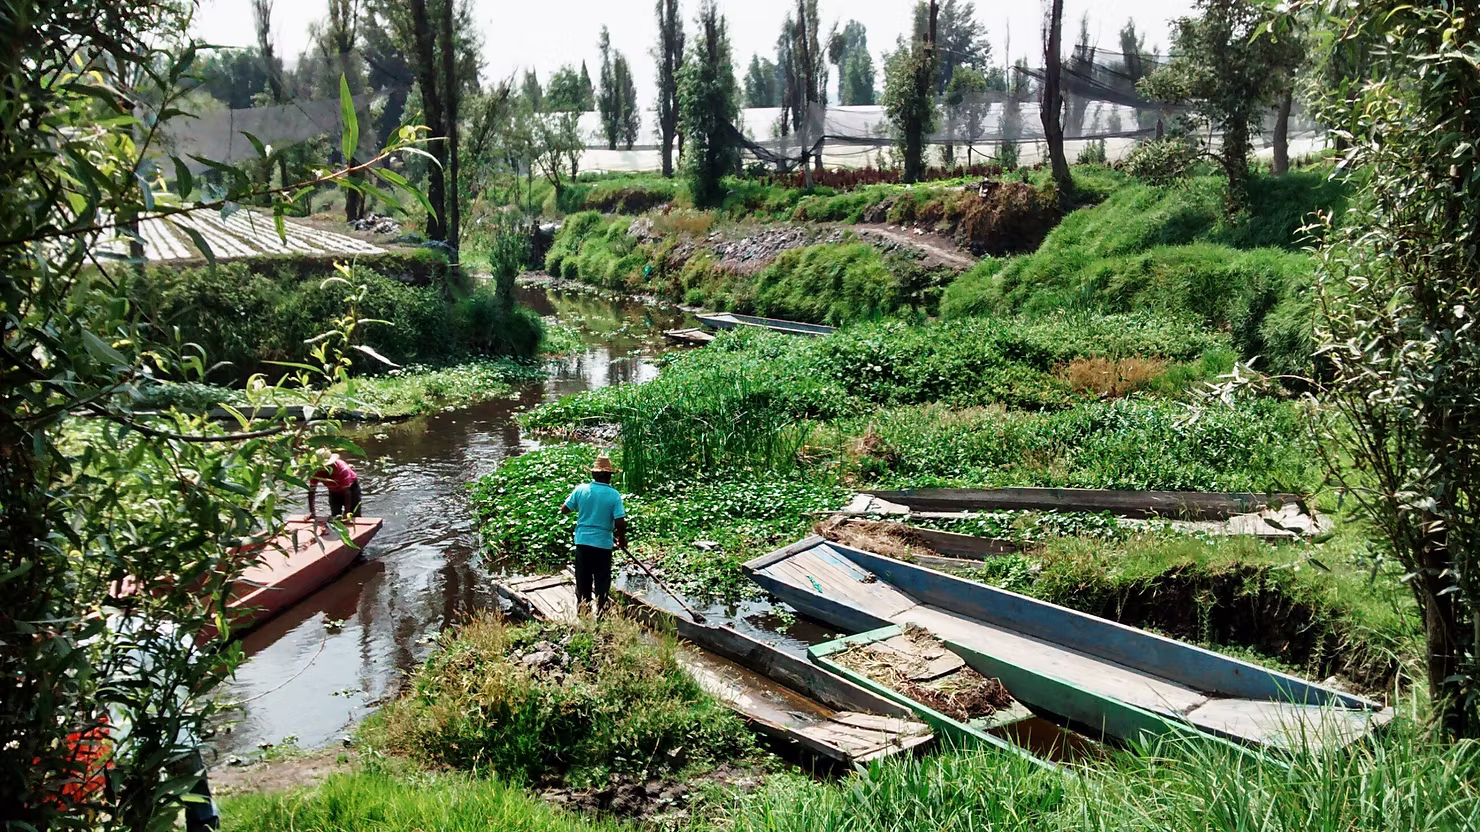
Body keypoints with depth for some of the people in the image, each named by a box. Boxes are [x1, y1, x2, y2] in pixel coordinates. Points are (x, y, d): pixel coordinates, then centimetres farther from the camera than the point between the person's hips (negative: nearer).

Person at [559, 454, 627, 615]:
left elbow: (564, 510, 3)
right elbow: (620, 523, -15)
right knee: (601, 581, 9)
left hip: (583, 541, 2)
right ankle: (600, 612, 14)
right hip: (603, 543, -2)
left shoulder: (581, 489, -5)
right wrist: (622, 538, 4)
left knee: (583, 579, 14)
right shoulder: (614, 495, -11)